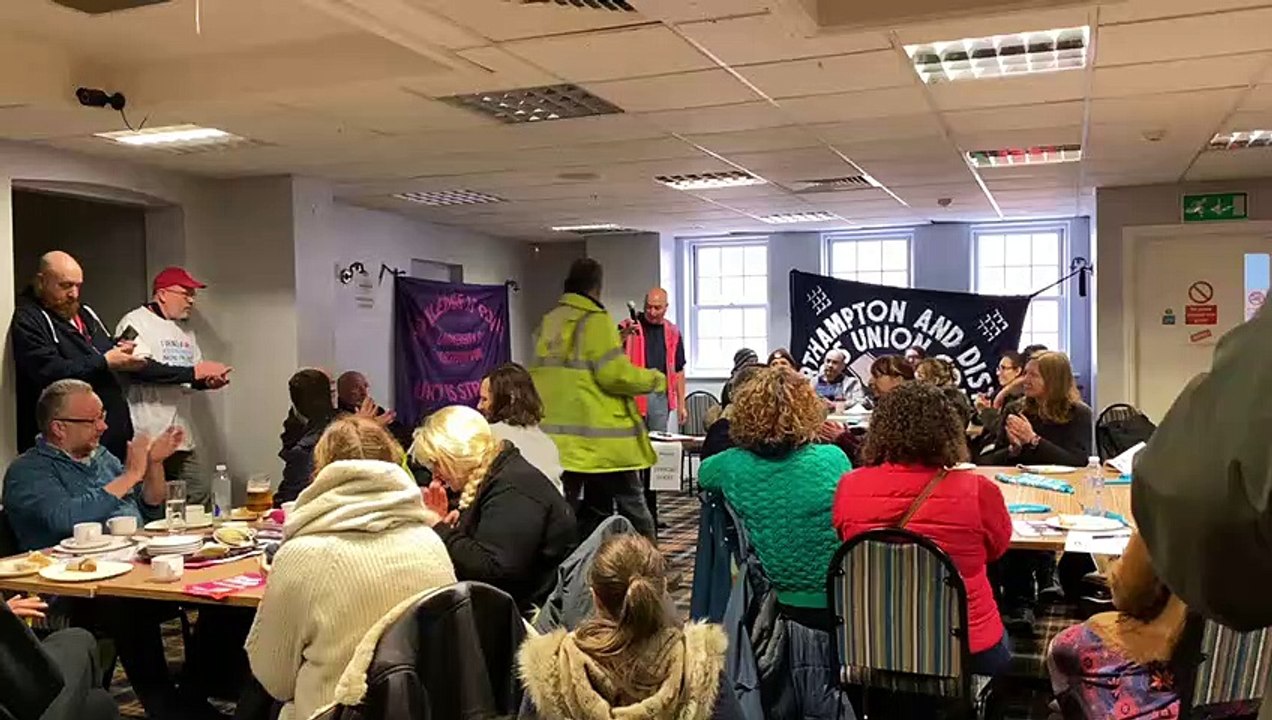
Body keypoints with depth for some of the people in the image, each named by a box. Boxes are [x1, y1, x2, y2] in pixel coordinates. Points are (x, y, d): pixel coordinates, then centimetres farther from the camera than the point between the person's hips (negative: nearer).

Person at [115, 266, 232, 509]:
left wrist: (209, 381, 0)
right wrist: (194, 371, -20)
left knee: (202, 494, 2)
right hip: (146, 437, -7)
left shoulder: (185, 330, 20)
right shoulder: (134, 323, -4)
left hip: (181, 437, 7)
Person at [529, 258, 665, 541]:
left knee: (588, 510, 13)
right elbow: (614, 373, -18)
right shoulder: (594, 320, -11)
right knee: (631, 507, 7)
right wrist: (655, 379, -3)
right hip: (600, 436, -7)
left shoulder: (548, 322, 12)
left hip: (559, 435, 7)